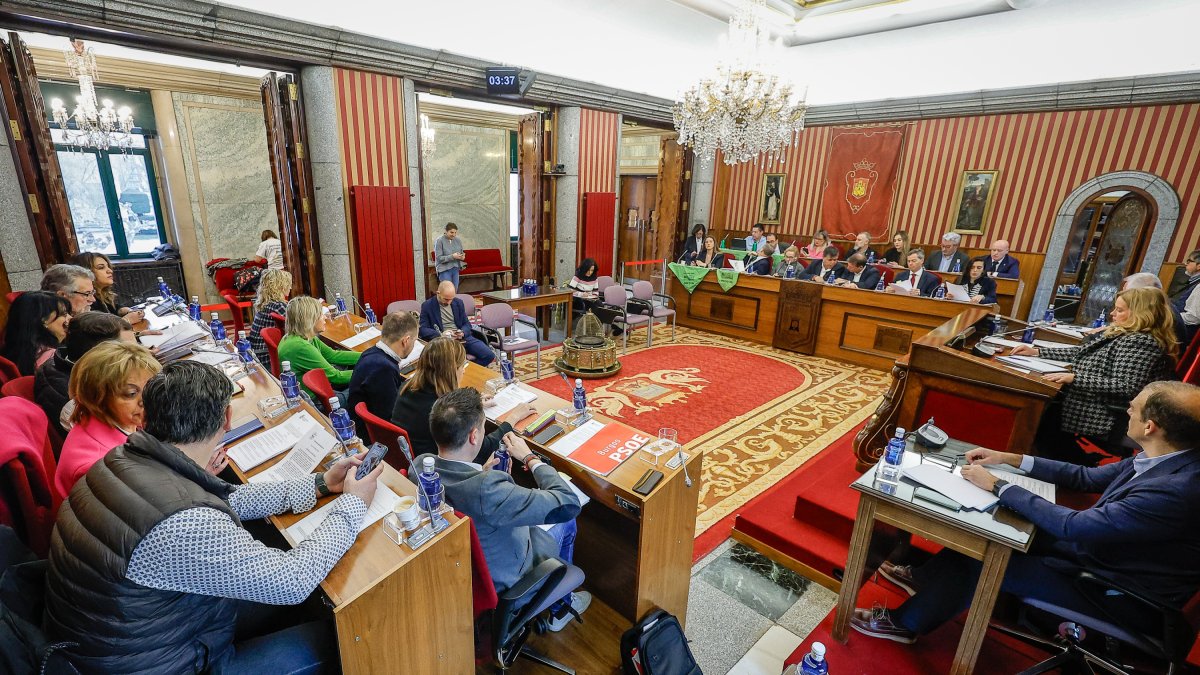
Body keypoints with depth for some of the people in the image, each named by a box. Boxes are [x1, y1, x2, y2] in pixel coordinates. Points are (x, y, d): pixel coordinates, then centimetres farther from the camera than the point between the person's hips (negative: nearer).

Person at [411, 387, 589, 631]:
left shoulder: (420, 465, -20)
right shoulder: (487, 489, -43)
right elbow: (569, 504, -34)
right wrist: (529, 458, -24)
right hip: (502, 579, -6)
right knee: (566, 522, 17)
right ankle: (560, 608, 41)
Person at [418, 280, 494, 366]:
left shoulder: (458, 302, 12)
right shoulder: (427, 306, 1)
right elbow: (423, 329, -4)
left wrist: (462, 333, -9)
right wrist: (440, 334, -22)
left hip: (462, 338, 4)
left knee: (489, 355, -15)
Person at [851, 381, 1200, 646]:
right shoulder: (1165, 457, -5)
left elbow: (1072, 526, -31)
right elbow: (1087, 476, 7)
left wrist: (997, 485, -24)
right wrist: (1011, 458, 2)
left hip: (1118, 597, -8)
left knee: (986, 561, -9)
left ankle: (907, 623, 10)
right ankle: (926, 578, 21)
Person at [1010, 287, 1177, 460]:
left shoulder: (1143, 342, -20)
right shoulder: (1121, 332, 9)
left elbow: (1126, 387, -28)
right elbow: (1082, 352, 17)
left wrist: (1074, 378, -32)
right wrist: (1037, 351, 9)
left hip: (1103, 417, -9)